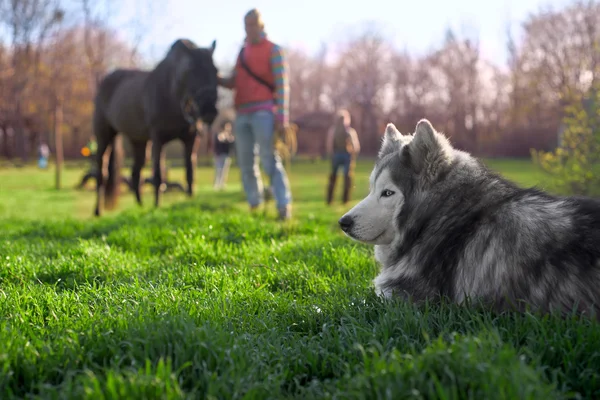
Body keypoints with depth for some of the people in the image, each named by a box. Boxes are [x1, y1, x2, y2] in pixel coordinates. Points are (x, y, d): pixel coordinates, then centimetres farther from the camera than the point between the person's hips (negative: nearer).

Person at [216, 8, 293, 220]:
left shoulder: (273, 50, 1)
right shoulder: (243, 52, 21)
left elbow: (282, 85, -7)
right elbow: (232, 83, 19)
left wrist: (282, 116, -16)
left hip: (263, 112, -6)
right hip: (242, 114, 7)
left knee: (269, 160, -13)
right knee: (246, 163, 6)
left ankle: (284, 206, -14)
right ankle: (255, 206, 14)